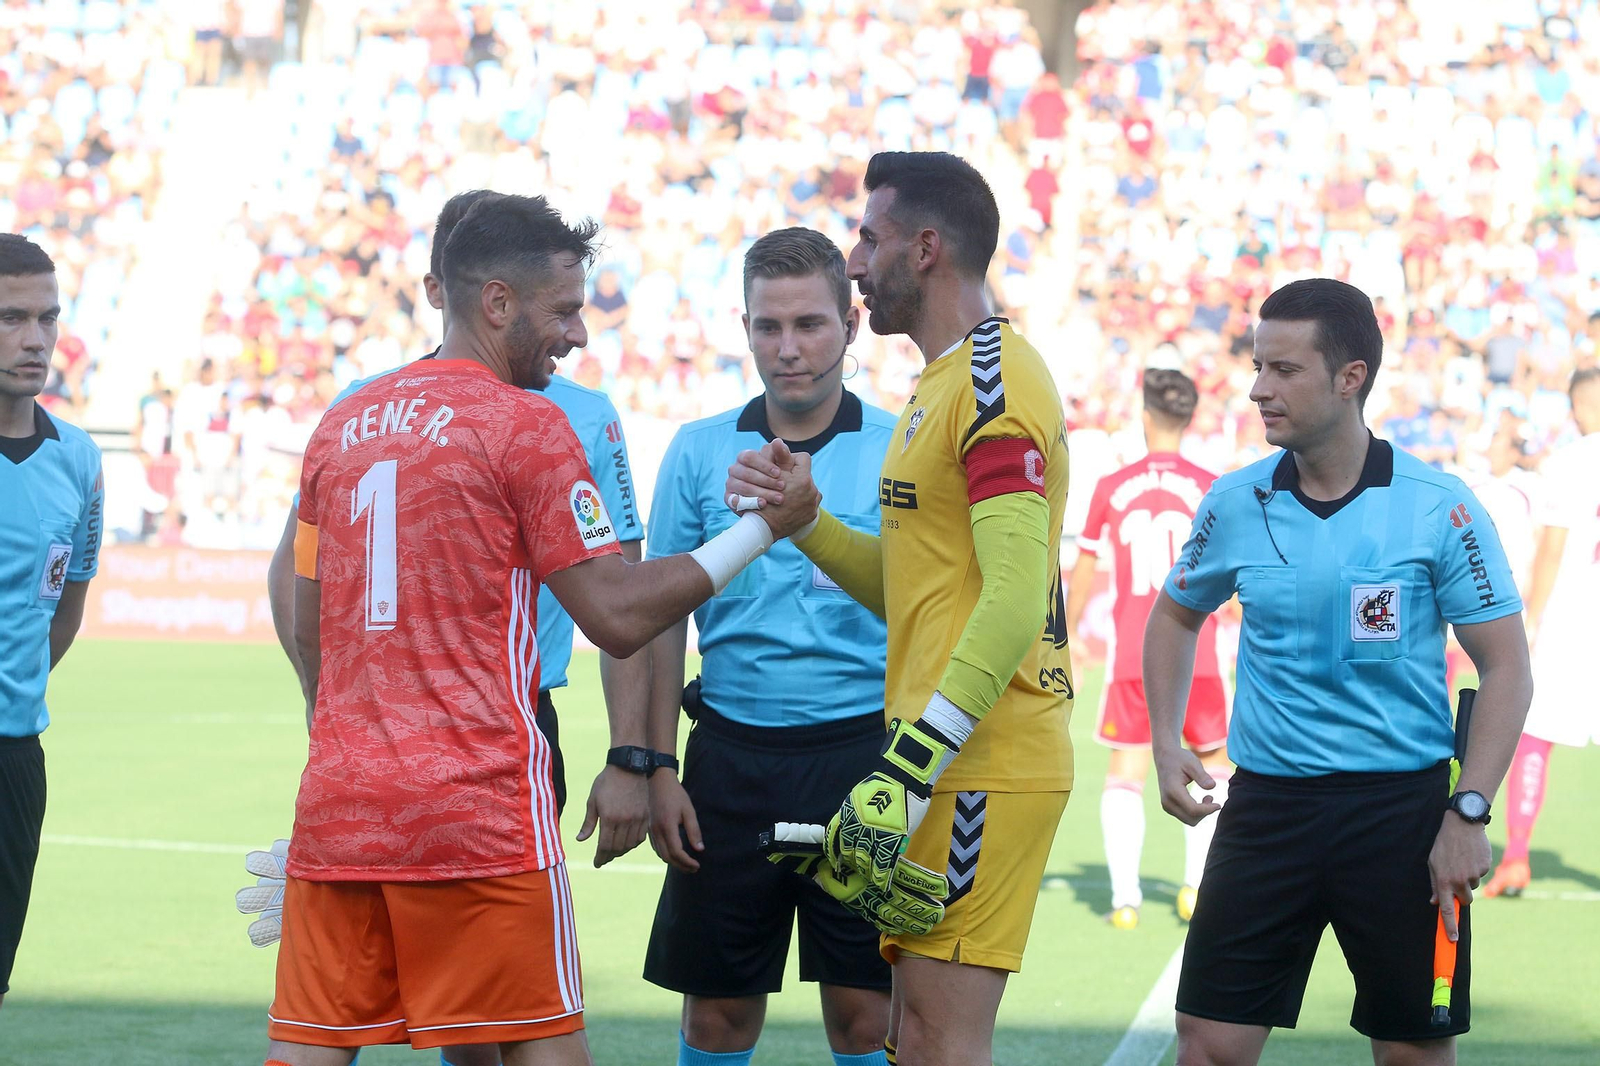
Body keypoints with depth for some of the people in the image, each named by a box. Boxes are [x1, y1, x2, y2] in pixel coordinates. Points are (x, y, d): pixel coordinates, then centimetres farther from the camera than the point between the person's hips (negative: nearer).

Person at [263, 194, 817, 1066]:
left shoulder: (341, 423, 14)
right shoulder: (526, 425, -6)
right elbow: (619, 617, -9)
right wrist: (763, 527, -1)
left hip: (335, 802, 6)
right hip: (480, 807, -6)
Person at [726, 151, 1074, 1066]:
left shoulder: (994, 381, -13)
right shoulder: (941, 387, 21)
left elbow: (1016, 599, -22)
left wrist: (909, 769, -24)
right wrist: (806, 522, 10)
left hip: (982, 772, -10)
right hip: (948, 763, 10)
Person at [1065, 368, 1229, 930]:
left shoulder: (1110, 489, 1)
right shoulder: (1211, 490, -3)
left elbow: (1079, 585, 7)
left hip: (1129, 656, 1)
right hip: (1194, 654, -1)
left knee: (1125, 773, 7)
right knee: (1213, 764, 16)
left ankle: (1124, 895, -3)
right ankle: (1197, 883, 6)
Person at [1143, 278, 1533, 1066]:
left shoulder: (1439, 507, -7)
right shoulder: (1235, 504, 2)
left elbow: (1505, 665, -4)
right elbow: (1176, 615, 20)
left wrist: (1469, 814, -11)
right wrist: (1165, 745, 7)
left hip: (1402, 804, -2)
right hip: (1267, 804, 3)